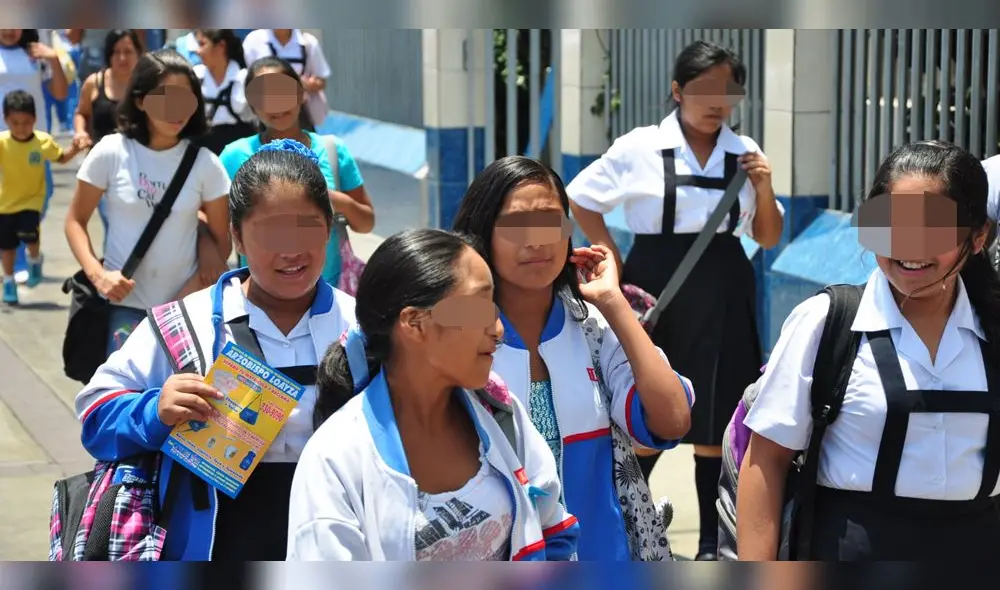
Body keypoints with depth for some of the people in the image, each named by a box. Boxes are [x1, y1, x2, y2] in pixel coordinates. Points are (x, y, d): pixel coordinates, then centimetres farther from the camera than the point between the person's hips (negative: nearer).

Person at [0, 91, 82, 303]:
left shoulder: (44, 141, -12)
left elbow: (61, 158, 5)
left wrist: (75, 148, -11)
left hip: (32, 200, -1)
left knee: (29, 233, -25)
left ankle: (35, 260, 8)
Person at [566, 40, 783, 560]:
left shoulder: (744, 153, 4)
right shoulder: (639, 148, -6)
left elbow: (768, 238, 10)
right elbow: (580, 201, 4)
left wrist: (764, 189, -8)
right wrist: (617, 268, -2)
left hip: (723, 293, 3)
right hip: (656, 287, -3)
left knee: (714, 421, 9)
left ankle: (712, 541, 20)